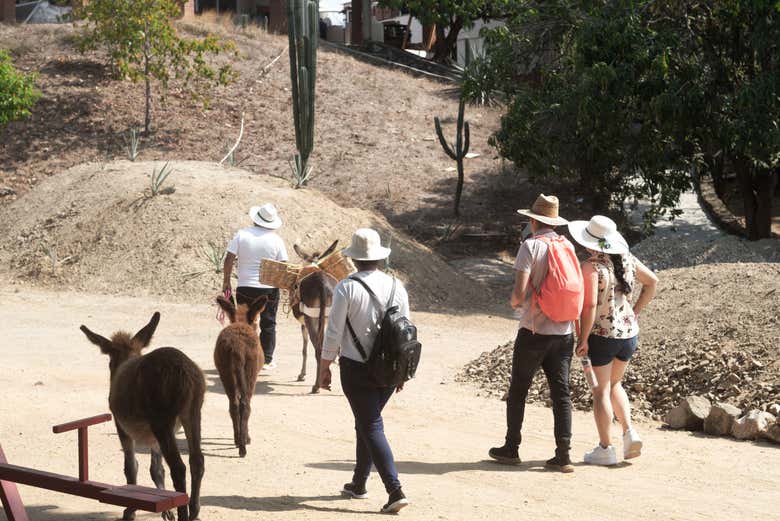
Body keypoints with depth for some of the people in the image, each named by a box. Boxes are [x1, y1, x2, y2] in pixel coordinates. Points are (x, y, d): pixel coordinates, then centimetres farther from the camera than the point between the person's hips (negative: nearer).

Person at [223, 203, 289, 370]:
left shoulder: (242, 234, -5)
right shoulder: (276, 240, -5)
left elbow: (229, 260, -6)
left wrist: (226, 281, 4)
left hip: (245, 288, 0)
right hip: (270, 288, 0)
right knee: (268, 324, 11)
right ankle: (266, 360, 14)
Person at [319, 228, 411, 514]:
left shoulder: (347, 287, -12)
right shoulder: (397, 286, 2)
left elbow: (334, 332, -11)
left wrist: (324, 367, 0)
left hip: (356, 369, -5)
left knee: (371, 427, -2)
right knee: (366, 423, 20)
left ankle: (395, 490, -11)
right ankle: (358, 484, 30)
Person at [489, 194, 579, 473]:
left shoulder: (531, 246, -11)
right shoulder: (568, 246, 5)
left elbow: (519, 291, -17)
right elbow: (575, 289, 10)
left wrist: (514, 303, 4)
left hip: (534, 331, -4)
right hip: (564, 332, 4)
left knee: (518, 391, 10)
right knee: (561, 392, 6)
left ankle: (511, 449, 18)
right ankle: (563, 455, 2)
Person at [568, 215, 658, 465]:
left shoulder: (591, 266, -18)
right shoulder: (626, 259, 3)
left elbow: (589, 306, -24)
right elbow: (652, 281, 14)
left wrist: (583, 339, -16)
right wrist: (635, 312, 14)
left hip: (601, 335, -6)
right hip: (629, 332, 7)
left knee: (601, 391, 6)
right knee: (614, 384, 24)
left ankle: (605, 449, 10)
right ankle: (629, 433, 11)